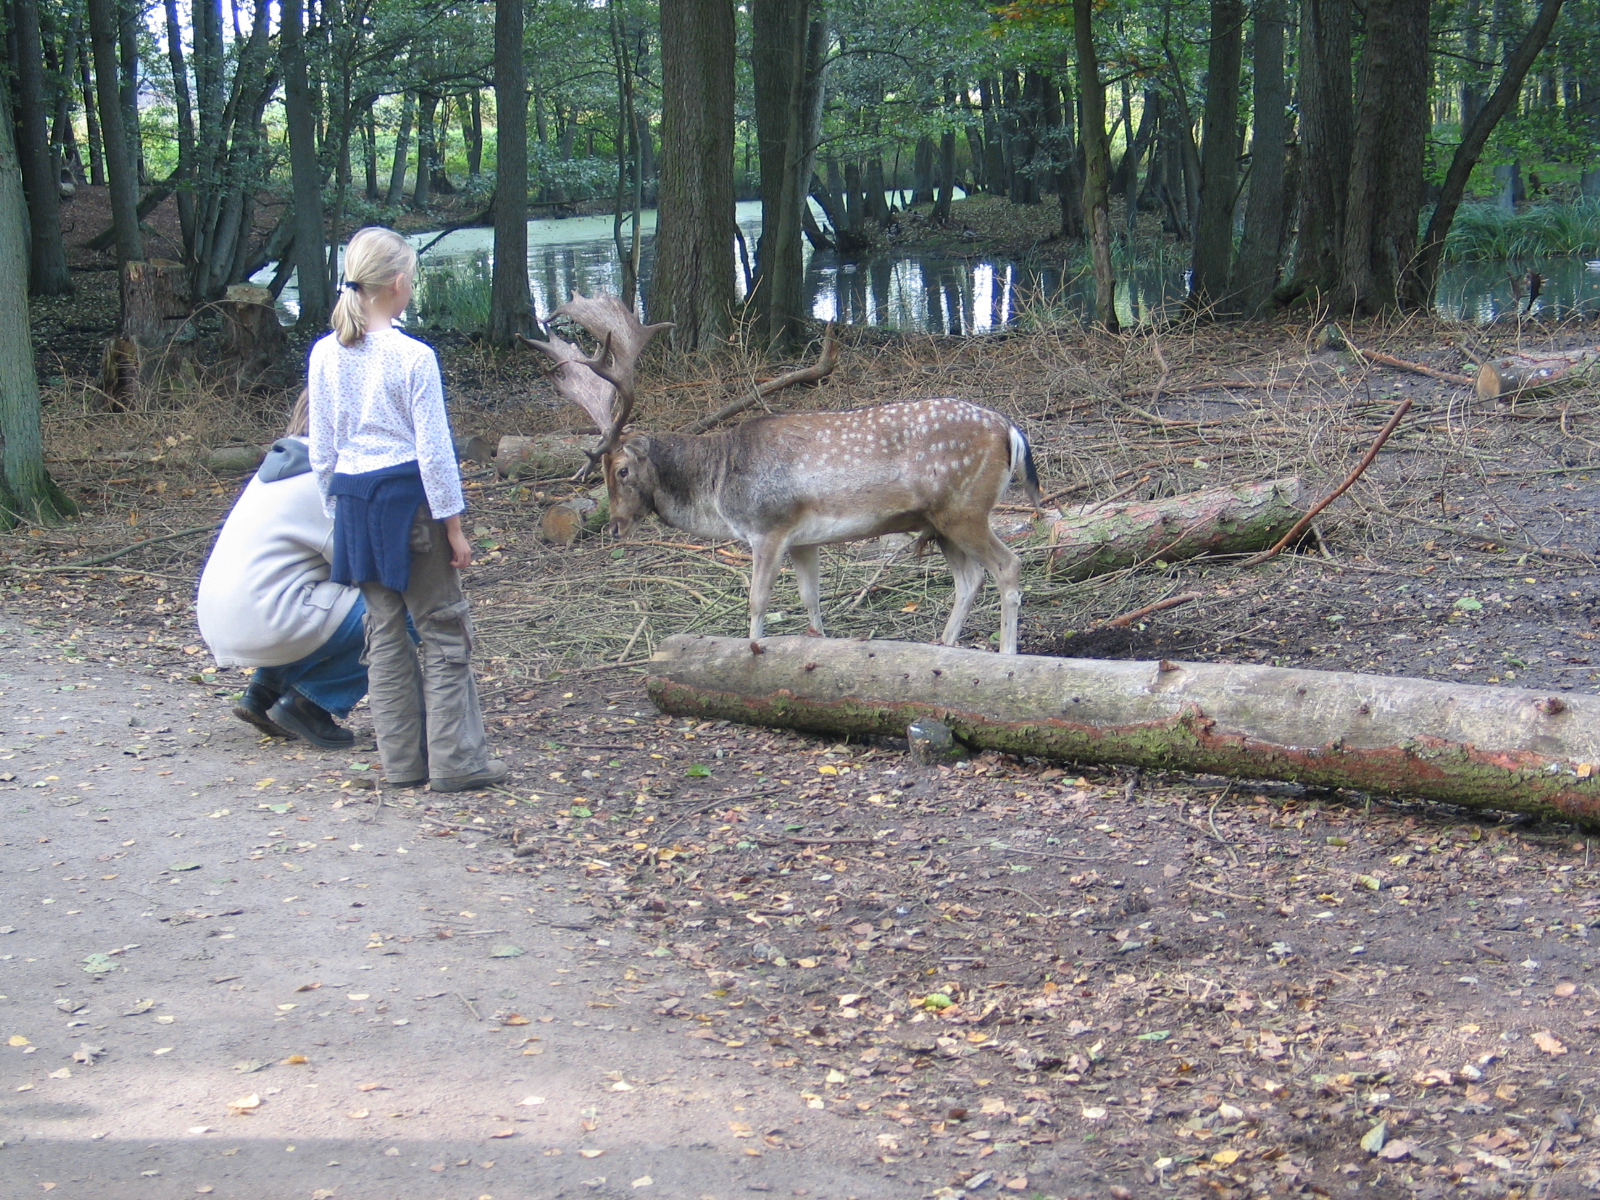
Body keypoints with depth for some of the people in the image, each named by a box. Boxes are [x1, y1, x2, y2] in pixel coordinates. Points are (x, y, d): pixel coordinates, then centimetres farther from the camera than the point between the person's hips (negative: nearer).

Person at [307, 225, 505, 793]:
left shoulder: (325, 355, 2)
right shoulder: (413, 357, -13)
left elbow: (321, 449, 8)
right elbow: (434, 450, -11)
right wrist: (454, 527, -5)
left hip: (353, 499, 6)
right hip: (408, 496, -5)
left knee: (384, 629, 13)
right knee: (443, 629, 3)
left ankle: (402, 758, 17)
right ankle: (455, 760, 3)